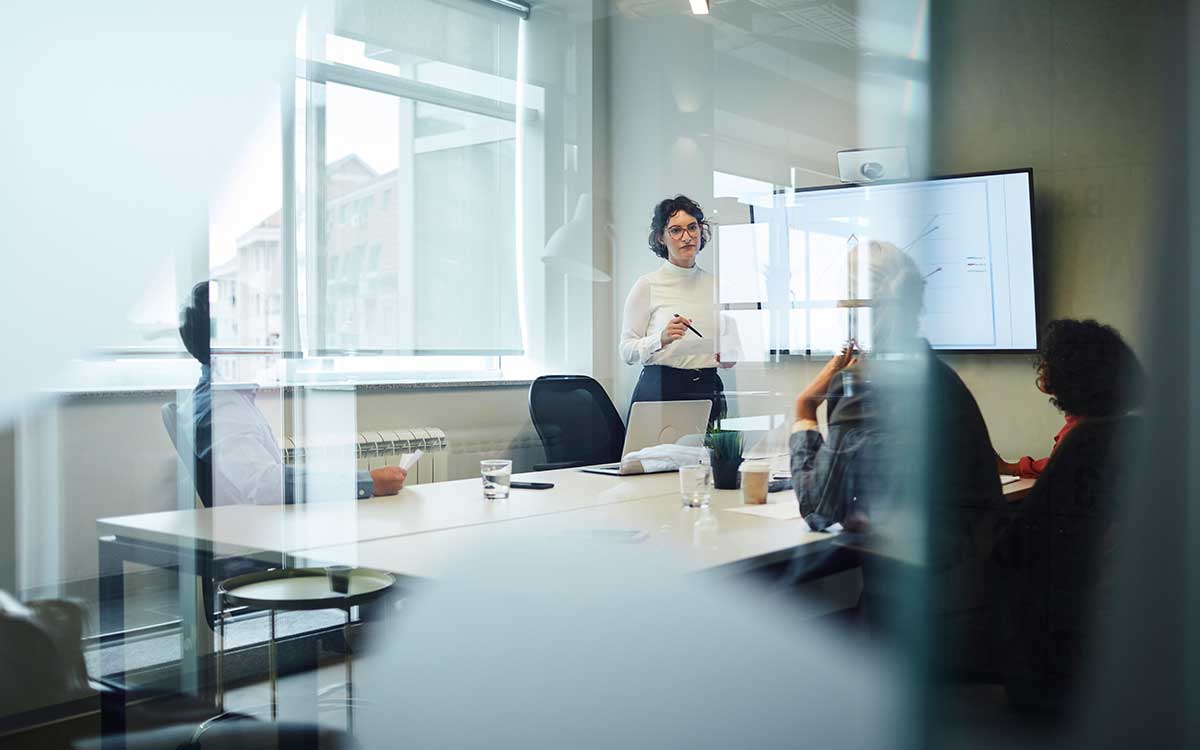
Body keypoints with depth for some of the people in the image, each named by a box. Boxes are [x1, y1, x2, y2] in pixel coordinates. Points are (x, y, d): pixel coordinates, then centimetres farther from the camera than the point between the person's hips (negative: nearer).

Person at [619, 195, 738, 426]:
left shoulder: (716, 285, 10)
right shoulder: (647, 286, -3)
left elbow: (730, 337, 20)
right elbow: (626, 351, -6)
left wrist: (729, 355, -1)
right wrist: (661, 338, -22)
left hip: (708, 389, 4)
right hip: (660, 388, -3)